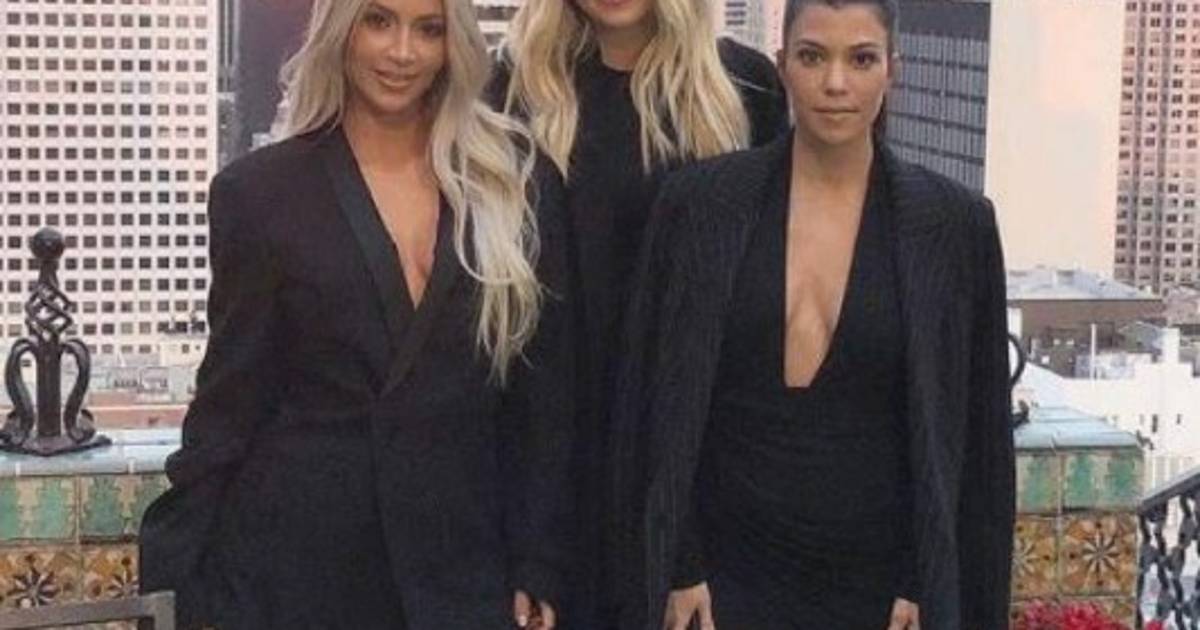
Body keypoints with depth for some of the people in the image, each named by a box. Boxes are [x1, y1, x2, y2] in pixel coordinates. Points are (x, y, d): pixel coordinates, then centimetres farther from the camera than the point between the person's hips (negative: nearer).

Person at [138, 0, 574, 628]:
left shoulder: (521, 183, 2)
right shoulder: (260, 191, -1)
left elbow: (545, 396, 4)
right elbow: (232, 399, 2)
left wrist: (538, 572, 1)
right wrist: (175, 569, -1)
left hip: (463, 572, 1)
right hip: (297, 568, -1)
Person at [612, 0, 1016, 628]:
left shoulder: (954, 223, -1)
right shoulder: (698, 202, -1)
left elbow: (975, 434, 2)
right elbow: (651, 400, 2)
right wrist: (673, 570, -3)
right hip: (728, 579, 0)